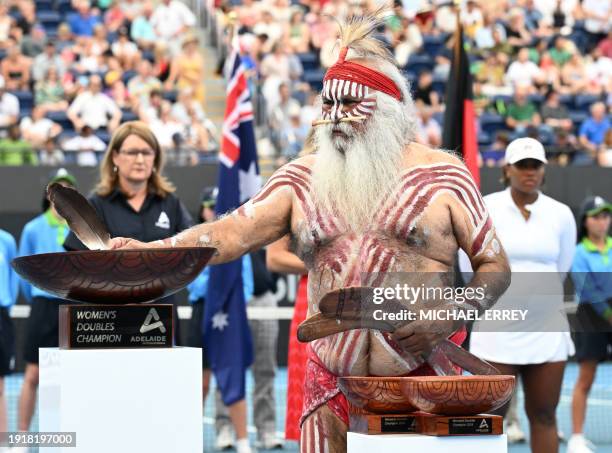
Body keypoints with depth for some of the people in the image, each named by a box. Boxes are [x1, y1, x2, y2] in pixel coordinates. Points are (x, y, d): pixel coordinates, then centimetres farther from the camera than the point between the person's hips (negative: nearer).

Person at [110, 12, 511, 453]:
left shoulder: (441, 174, 0)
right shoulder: (304, 178, 7)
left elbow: (495, 266, 3)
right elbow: (233, 232, -4)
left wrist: (452, 315, -15)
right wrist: (150, 250, -18)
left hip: (426, 377, -2)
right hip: (333, 384, 2)